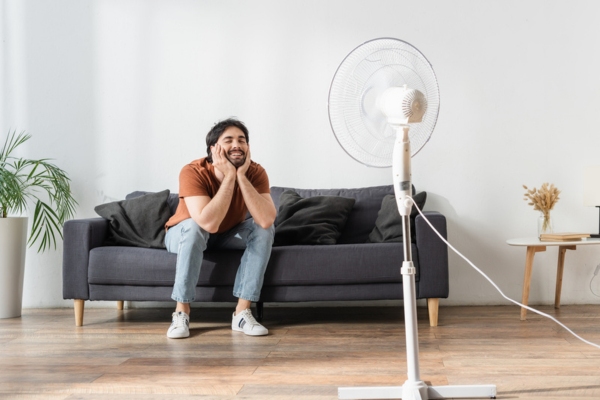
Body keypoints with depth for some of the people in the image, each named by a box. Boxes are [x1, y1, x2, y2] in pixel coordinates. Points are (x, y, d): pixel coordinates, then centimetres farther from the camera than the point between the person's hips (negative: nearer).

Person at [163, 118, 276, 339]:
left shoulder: (255, 172, -23)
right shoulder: (193, 172, -32)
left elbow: (267, 219, -39)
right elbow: (209, 223, -45)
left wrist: (241, 176, -40)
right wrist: (229, 177, -43)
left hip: (227, 235, 3)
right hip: (184, 234, -3)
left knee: (264, 228, -24)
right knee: (195, 226, -36)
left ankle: (242, 312, -22)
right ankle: (181, 312, -26)